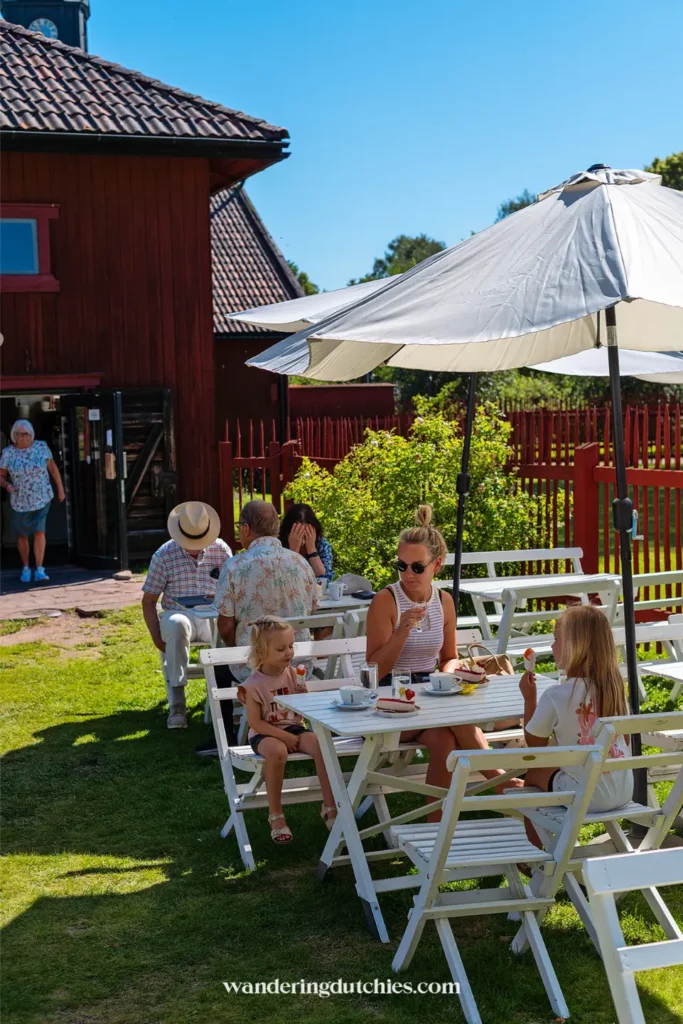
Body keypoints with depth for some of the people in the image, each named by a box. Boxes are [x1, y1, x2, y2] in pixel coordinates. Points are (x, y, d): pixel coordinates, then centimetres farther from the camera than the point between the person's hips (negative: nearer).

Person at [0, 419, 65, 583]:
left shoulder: (41, 447, -4)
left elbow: (53, 468, 4)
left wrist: (60, 489, 6)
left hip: (41, 499, -1)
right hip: (19, 502, 1)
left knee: (39, 532, -12)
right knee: (22, 536, 11)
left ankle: (39, 570, -11)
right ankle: (25, 568, 28)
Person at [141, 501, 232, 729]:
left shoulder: (221, 550, 2)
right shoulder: (164, 556, -2)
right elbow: (148, 601, 1)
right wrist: (156, 636, -12)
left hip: (213, 616, 1)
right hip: (178, 613, -1)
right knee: (177, 624, -39)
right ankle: (176, 701, -38)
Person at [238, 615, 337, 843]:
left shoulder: (292, 674, 1)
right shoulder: (254, 685, -11)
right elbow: (255, 723, -13)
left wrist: (302, 692, -14)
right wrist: (284, 736, -20)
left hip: (294, 728, 4)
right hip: (265, 734, -4)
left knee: (321, 745, -25)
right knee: (277, 751, -38)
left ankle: (329, 806, -15)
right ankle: (275, 815, -24)